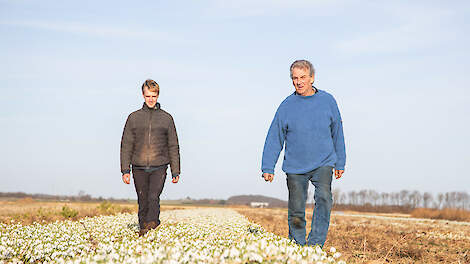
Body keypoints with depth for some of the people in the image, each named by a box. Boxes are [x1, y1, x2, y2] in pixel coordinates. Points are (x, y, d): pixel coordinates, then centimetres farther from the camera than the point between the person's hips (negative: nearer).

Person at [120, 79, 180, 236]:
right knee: (143, 202, 5)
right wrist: (125, 170, 0)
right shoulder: (134, 117, 9)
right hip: (139, 168, 2)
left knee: (154, 198, -20)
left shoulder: (166, 118, 9)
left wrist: (176, 172, 7)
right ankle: (142, 230, 14)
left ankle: (151, 224, -31)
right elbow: (126, 145, 8)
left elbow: (173, 146, 11)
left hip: (159, 167, -1)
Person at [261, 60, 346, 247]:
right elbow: (274, 139, 2)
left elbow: (337, 133, 10)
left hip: (323, 163, 0)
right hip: (295, 166, 0)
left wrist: (340, 163, 12)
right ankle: (297, 245, 22)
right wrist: (268, 167, -4)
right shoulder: (286, 106, -1)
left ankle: (316, 243, -20)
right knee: (296, 210, 4)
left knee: (324, 198, -22)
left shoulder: (327, 101, 2)